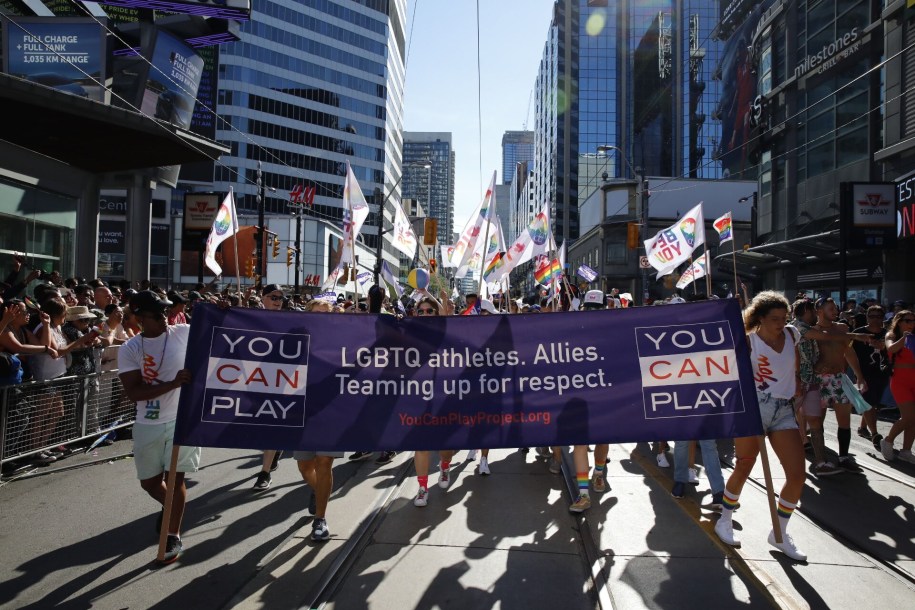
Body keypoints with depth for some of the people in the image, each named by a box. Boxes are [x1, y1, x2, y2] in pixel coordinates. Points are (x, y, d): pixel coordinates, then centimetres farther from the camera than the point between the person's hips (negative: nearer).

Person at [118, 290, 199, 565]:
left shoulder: (185, 333, -6)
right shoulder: (129, 349, -5)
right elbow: (134, 392, -13)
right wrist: (173, 383, -25)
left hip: (182, 419, -2)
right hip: (148, 425, 3)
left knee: (175, 478, -2)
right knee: (149, 481, 16)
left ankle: (174, 537, 14)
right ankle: (171, 507, 47)